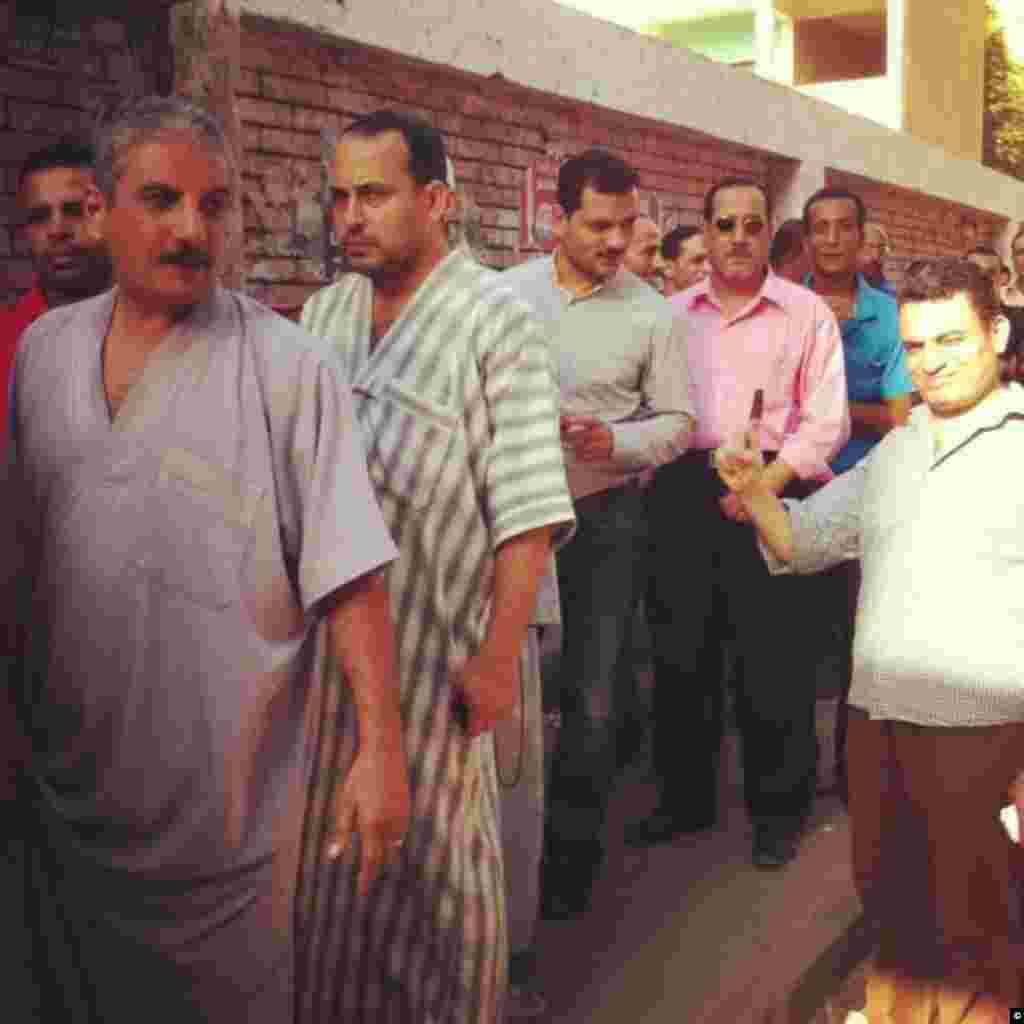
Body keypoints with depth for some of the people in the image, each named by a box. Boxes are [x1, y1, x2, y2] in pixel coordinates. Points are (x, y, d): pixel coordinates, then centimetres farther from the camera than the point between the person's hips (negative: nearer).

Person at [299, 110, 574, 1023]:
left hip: (433, 642, -5)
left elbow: (527, 511, -13)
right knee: (330, 845, 17)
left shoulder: (497, 324, -9)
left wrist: (498, 657, -16)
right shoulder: (323, 314, 9)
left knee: (432, 852, 8)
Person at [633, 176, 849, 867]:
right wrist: (650, 476, 1)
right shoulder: (672, 313, 14)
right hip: (683, 490, 4)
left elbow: (826, 421, -3)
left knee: (772, 659, -1)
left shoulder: (807, 313, 4)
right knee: (680, 649, 9)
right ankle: (685, 798, 25)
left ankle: (780, 808, 17)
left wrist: (766, 485, -14)